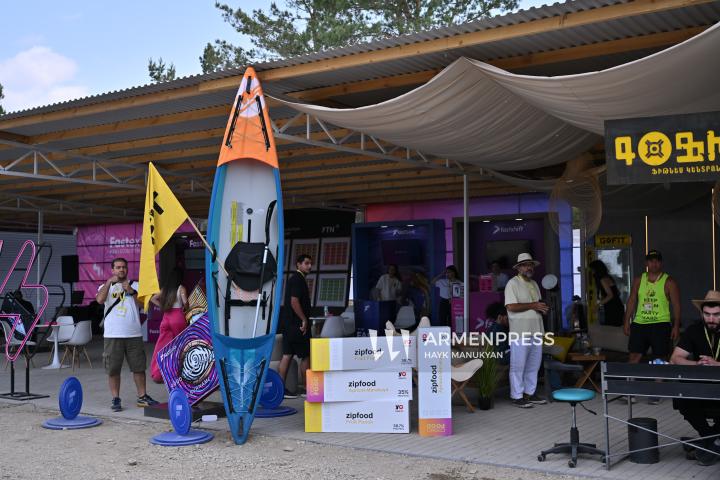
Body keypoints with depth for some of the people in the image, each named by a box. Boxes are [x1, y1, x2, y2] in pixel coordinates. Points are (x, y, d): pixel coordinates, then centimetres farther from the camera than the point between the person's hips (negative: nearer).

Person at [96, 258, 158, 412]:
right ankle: (116, 399, 11)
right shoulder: (106, 287, 9)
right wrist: (109, 282, -17)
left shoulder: (135, 286, 11)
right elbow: (100, 299, -13)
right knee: (113, 369, 1)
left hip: (134, 334, 1)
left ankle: (142, 397, 17)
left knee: (139, 367, 6)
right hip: (113, 335, -1)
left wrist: (131, 292, -14)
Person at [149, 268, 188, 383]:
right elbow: (185, 302, -18)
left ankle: (156, 374, 7)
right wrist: (185, 309, 0)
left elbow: (153, 299, 16)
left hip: (166, 318, 4)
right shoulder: (181, 288, -4)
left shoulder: (165, 289, 11)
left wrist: (162, 307, 11)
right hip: (178, 317, -4)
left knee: (162, 347, 7)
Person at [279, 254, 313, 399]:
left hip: (289, 324, 10)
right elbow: (294, 301, -20)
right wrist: (304, 320, -17)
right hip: (297, 324, -10)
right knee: (306, 356, -1)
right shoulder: (298, 279, -12)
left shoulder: (294, 279, 20)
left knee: (287, 355, 6)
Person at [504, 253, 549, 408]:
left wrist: (542, 308, 1)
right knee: (518, 366, -2)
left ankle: (530, 393, 23)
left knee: (533, 365, 13)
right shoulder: (513, 283, -8)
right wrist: (532, 305, -16)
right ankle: (517, 397, 4)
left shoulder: (534, 284, 18)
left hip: (536, 331, 8)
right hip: (520, 332, -8)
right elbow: (511, 306, -19)